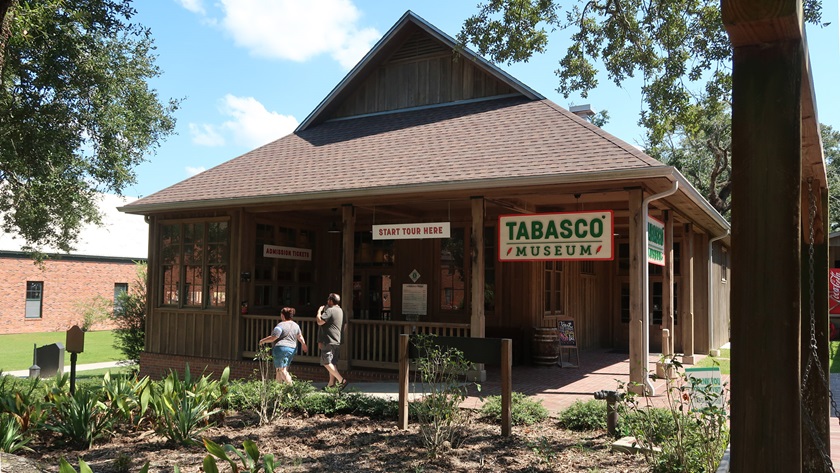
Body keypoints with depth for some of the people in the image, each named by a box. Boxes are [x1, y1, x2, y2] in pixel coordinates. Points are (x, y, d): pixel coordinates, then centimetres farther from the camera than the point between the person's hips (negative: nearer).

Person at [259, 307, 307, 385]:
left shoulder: (281, 325, -13)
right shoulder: (296, 325, 9)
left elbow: (273, 338, -15)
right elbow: (300, 336, 20)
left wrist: (263, 341, 0)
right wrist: (303, 344, 35)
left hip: (281, 348, -8)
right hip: (292, 349, 8)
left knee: (282, 370, -5)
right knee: (281, 369, 17)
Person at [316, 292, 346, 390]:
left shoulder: (330, 310, -14)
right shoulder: (341, 311, 16)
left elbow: (320, 322, -22)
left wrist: (319, 311, -6)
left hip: (329, 341, -10)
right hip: (337, 341, 10)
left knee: (327, 363, -9)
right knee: (332, 363, 15)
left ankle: (342, 380, -18)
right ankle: (331, 383, 16)